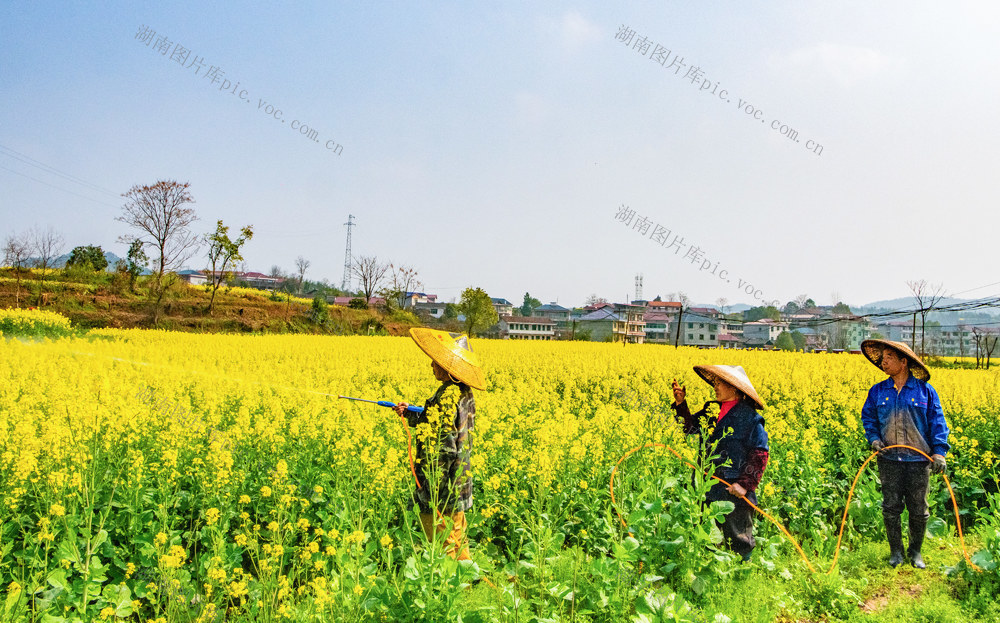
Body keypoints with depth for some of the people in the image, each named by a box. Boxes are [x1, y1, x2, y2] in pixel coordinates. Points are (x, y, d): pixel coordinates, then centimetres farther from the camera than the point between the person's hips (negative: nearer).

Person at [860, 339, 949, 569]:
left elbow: (937, 422, 1)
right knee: (891, 508, 4)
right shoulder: (877, 391, 6)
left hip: (918, 460, -1)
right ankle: (895, 551, 19)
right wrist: (874, 439, -4)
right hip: (889, 459, 2)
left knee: (918, 510, 7)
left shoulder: (925, 391, -1)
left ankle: (915, 552, 25)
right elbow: (868, 418, 13)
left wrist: (939, 451, -9)